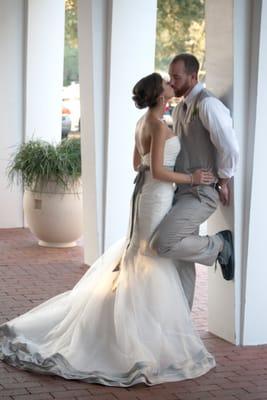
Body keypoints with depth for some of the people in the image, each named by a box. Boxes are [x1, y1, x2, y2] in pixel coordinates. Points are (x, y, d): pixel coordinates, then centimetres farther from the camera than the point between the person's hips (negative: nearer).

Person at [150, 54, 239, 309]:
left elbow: (229, 147, -22)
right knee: (181, 257, 13)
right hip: (182, 191, 9)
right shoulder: (179, 108, 14)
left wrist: (223, 181, -11)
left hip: (201, 193, -9)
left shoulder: (207, 104, -15)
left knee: (162, 244, -22)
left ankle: (219, 245, 0)